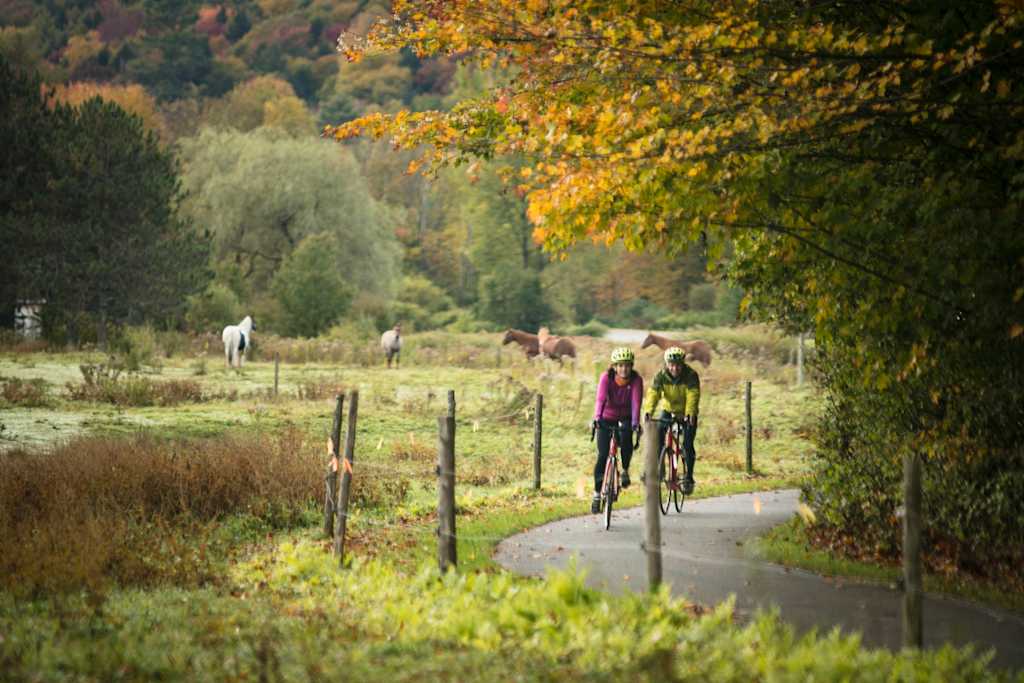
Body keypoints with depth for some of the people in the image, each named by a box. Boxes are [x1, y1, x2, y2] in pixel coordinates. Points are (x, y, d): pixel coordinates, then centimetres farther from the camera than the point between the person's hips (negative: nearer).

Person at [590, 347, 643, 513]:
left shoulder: (636, 379, -21)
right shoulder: (606, 377, -22)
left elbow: (636, 402, -32)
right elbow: (600, 399, -34)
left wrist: (635, 423, -47)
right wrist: (596, 418, -51)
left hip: (625, 418, 0)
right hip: (607, 418, 0)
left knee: (626, 440, -31)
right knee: (602, 456, -8)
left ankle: (625, 470, -5)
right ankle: (597, 493, 4)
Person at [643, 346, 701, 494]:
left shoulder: (691, 375, -22)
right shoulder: (661, 375, -17)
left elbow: (692, 395, -34)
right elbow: (653, 393, -30)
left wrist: (689, 413, -52)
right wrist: (648, 410, -48)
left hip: (687, 414, -2)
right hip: (667, 410, 2)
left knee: (688, 445, -10)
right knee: (657, 438, -16)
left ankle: (689, 478, 4)